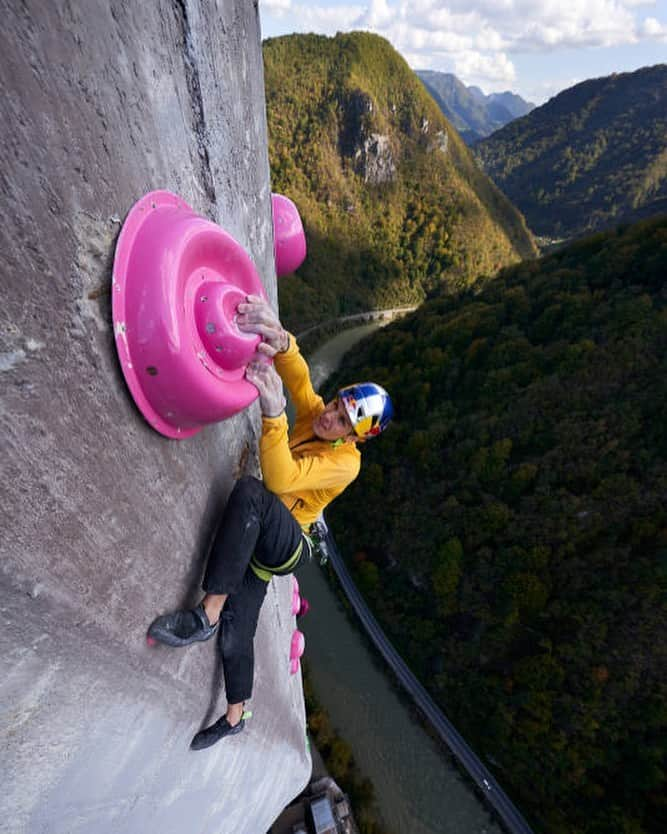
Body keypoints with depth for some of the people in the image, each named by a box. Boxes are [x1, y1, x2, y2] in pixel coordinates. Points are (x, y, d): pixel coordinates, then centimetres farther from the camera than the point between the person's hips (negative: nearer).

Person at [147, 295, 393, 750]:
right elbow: (298, 375, -17)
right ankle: (235, 717, 36)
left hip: (285, 545, -6)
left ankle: (207, 613, -28)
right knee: (236, 635, 9)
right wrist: (280, 340, -40)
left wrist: (272, 413, -44)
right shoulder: (313, 414, -1)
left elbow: (281, 479, -32)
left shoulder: (346, 462, -19)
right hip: (255, 538, 7)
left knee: (250, 491, -36)